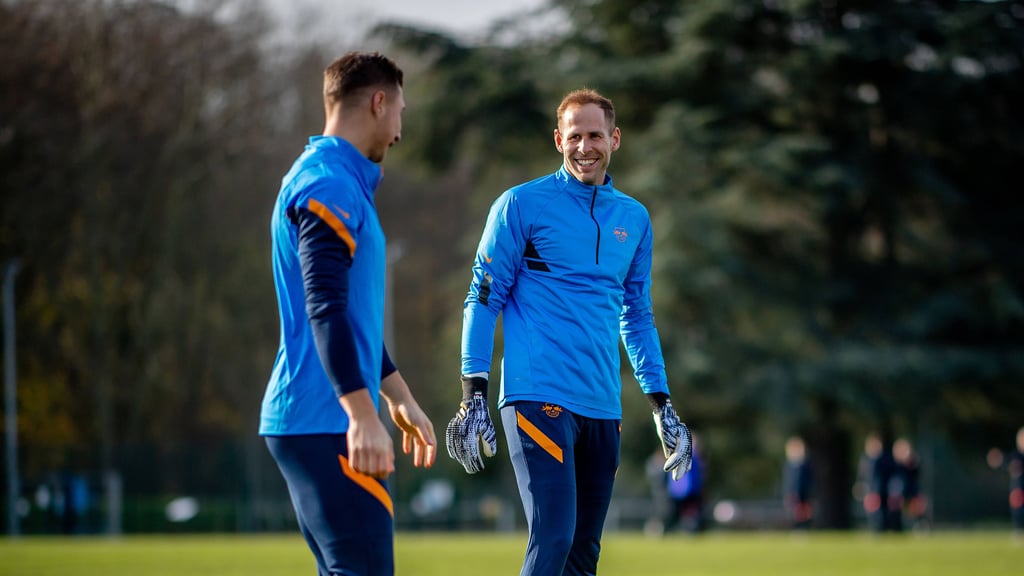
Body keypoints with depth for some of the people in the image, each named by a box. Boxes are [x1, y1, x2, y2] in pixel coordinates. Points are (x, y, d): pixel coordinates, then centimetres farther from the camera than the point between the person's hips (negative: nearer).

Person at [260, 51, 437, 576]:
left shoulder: (345, 184, 21)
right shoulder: (330, 186, -12)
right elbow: (324, 308, -22)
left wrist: (399, 397, 33)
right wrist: (363, 413, -29)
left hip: (306, 420, 10)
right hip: (325, 423, -10)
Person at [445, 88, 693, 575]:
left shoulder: (634, 219, 15)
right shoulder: (522, 204, -1)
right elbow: (483, 299, -2)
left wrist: (661, 405, 17)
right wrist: (474, 395, -10)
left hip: (603, 407, 6)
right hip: (538, 399, -6)